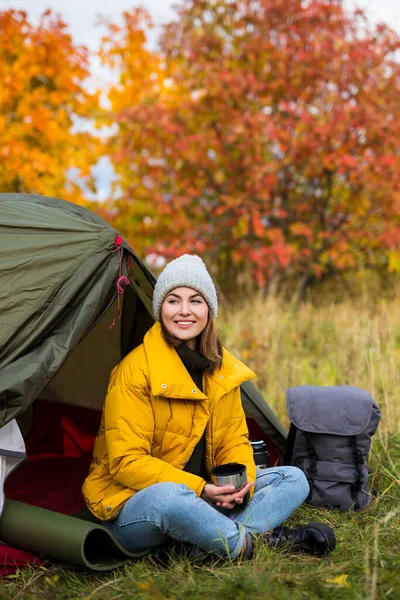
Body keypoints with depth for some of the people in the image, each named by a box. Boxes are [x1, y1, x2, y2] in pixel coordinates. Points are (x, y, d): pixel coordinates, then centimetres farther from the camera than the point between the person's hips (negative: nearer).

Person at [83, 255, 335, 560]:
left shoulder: (223, 369, 4)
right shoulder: (135, 370, -17)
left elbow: (235, 440, 8)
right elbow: (126, 461, -19)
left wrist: (242, 482, -14)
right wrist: (198, 489, -27)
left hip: (204, 497, 7)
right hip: (134, 506, -7)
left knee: (293, 479, -4)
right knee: (168, 496, -42)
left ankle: (211, 540, -25)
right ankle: (252, 543, -21)